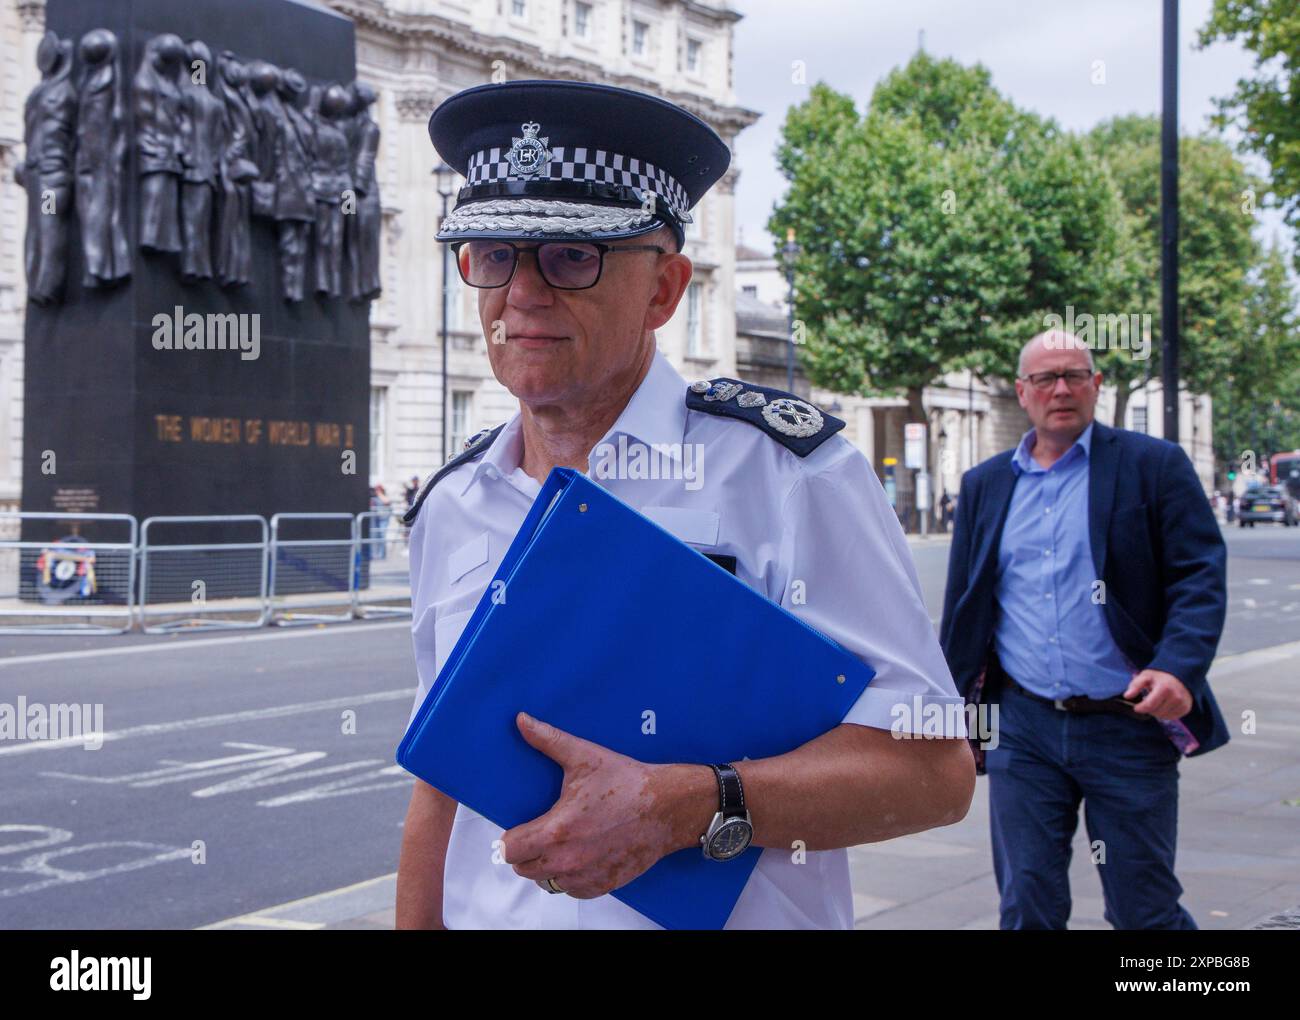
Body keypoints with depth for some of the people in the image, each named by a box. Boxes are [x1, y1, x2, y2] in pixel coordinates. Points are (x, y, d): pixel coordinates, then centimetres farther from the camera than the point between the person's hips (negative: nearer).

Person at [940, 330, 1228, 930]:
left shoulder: (1153, 466, 0)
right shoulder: (985, 485, 11)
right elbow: (962, 608, 15)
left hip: (1128, 725, -3)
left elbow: (1200, 577, -5)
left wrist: (1180, 668, -21)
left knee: (1144, 911, 4)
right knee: (1026, 907, 6)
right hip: (1023, 729, 3)